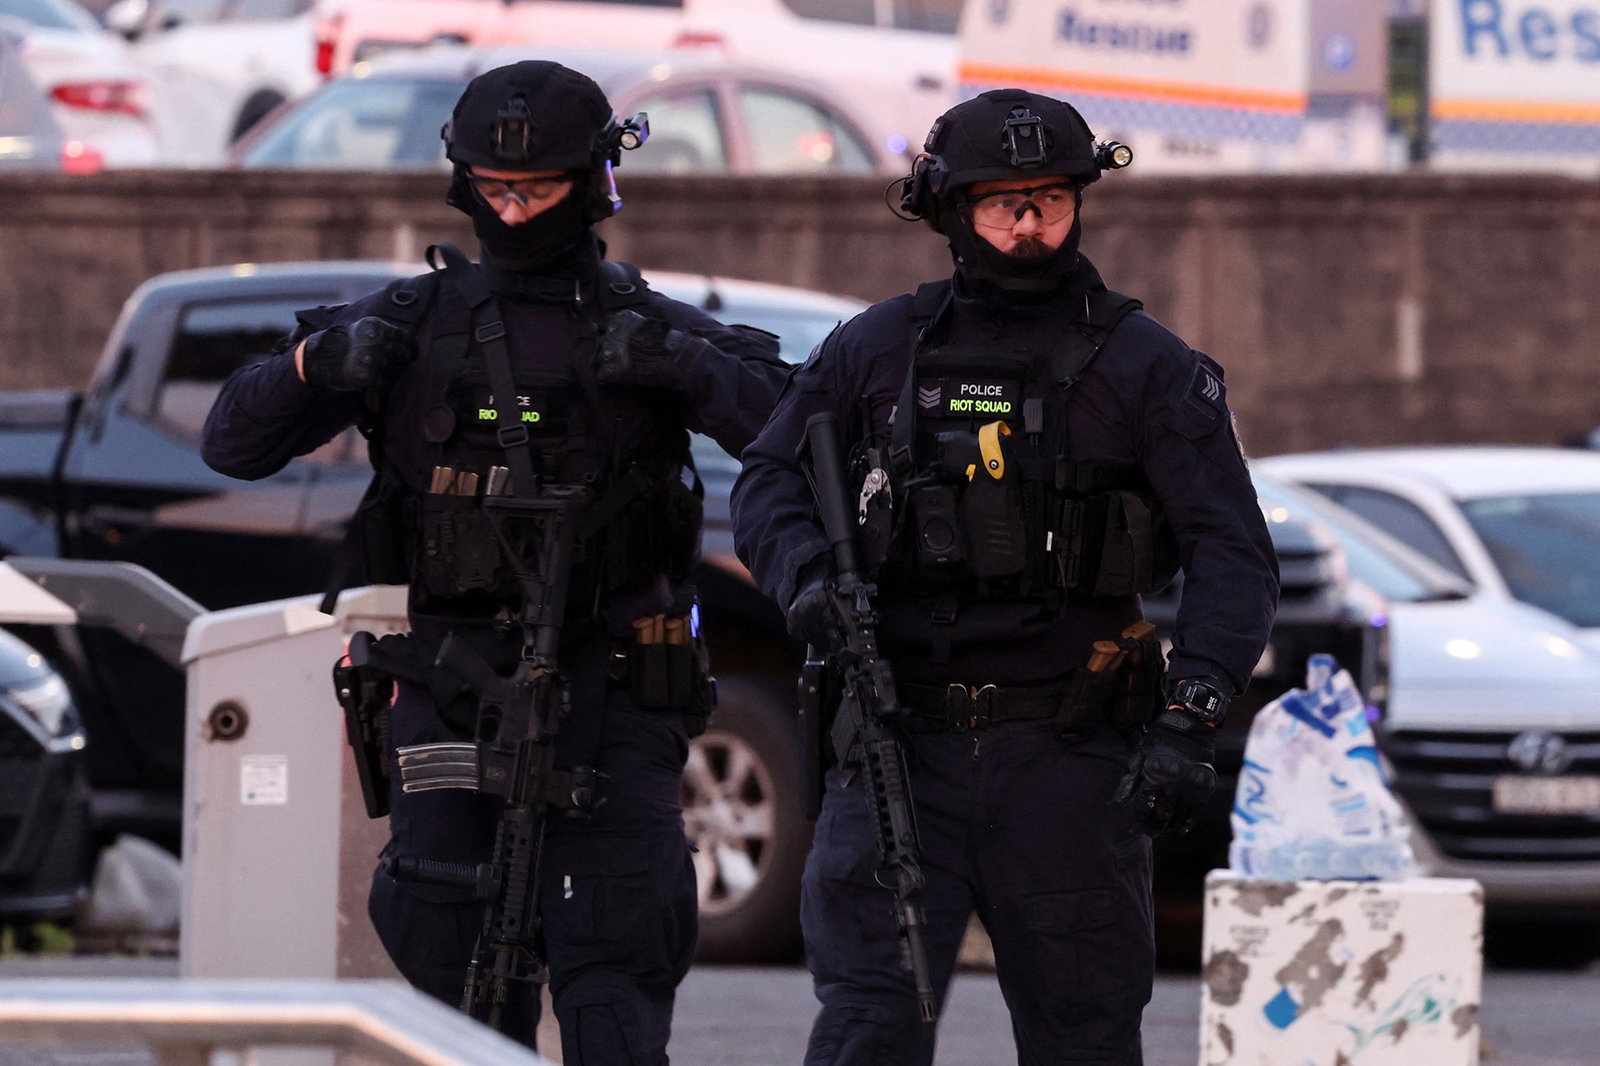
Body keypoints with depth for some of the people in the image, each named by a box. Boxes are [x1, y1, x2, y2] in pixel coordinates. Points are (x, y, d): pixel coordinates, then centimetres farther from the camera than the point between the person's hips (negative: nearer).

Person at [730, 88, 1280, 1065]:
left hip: (1067, 762, -1)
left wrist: (1189, 718, -17)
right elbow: (770, 478, 18)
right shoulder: (876, 351, 9)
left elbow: (1233, 556, -3)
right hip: (901, 746, 1)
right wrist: (804, 576, -5)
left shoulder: (1145, 368, 2)